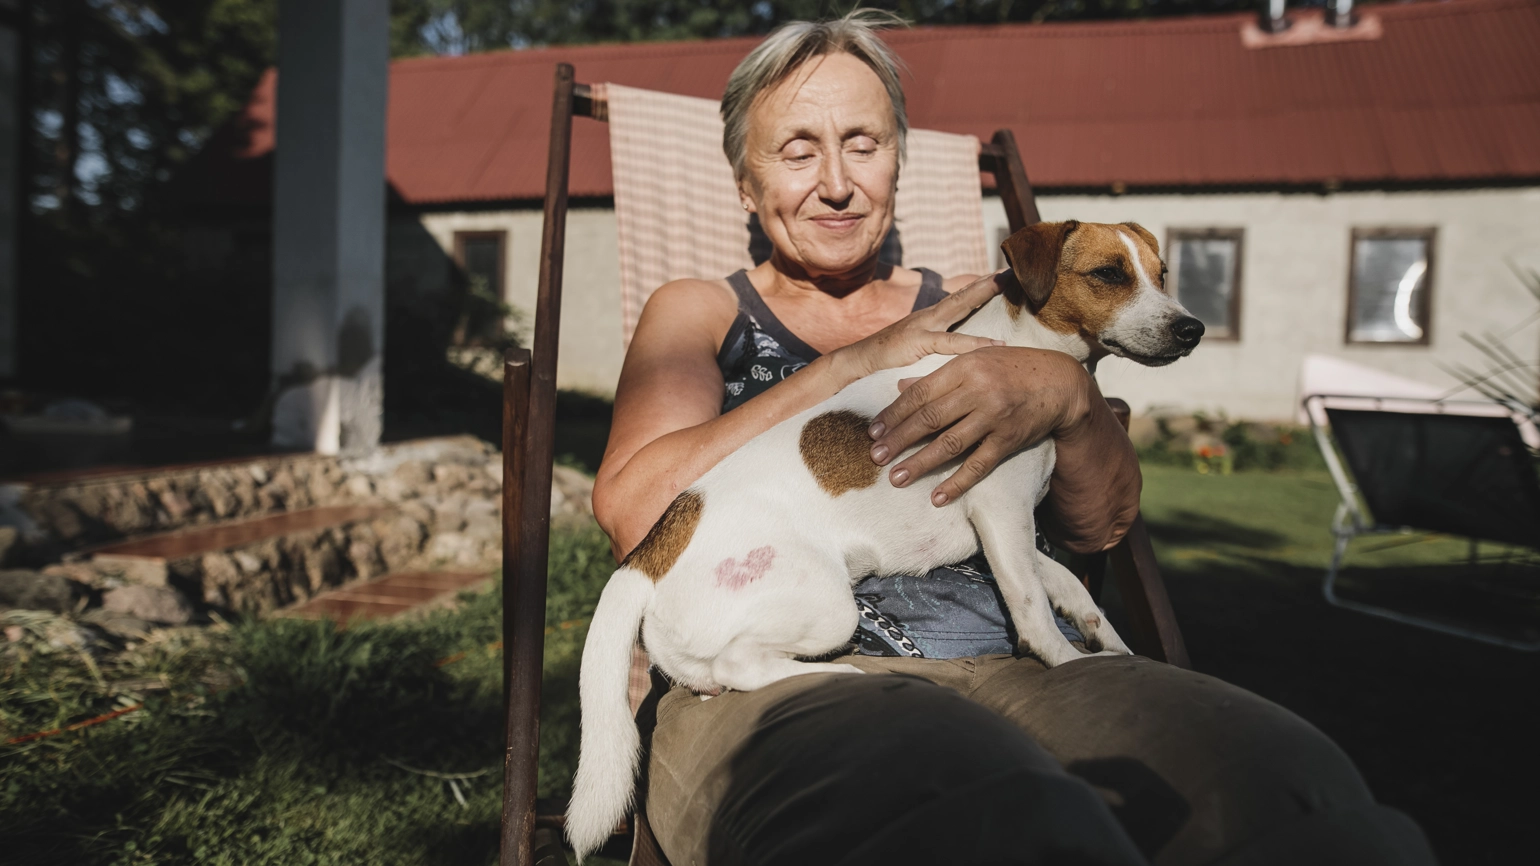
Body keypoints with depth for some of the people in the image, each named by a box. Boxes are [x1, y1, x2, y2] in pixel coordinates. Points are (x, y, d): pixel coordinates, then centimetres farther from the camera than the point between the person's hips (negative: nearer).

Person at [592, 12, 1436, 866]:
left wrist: (1069, 395, -8)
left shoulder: (969, 311, 22)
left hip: (1006, 668, 4)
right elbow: (633, 511, -5)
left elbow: (1101, 523, 15)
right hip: (773, 686, -3)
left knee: (1293, 784, -26)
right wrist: (850, 366, -5)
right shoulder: (698, 313, 15)